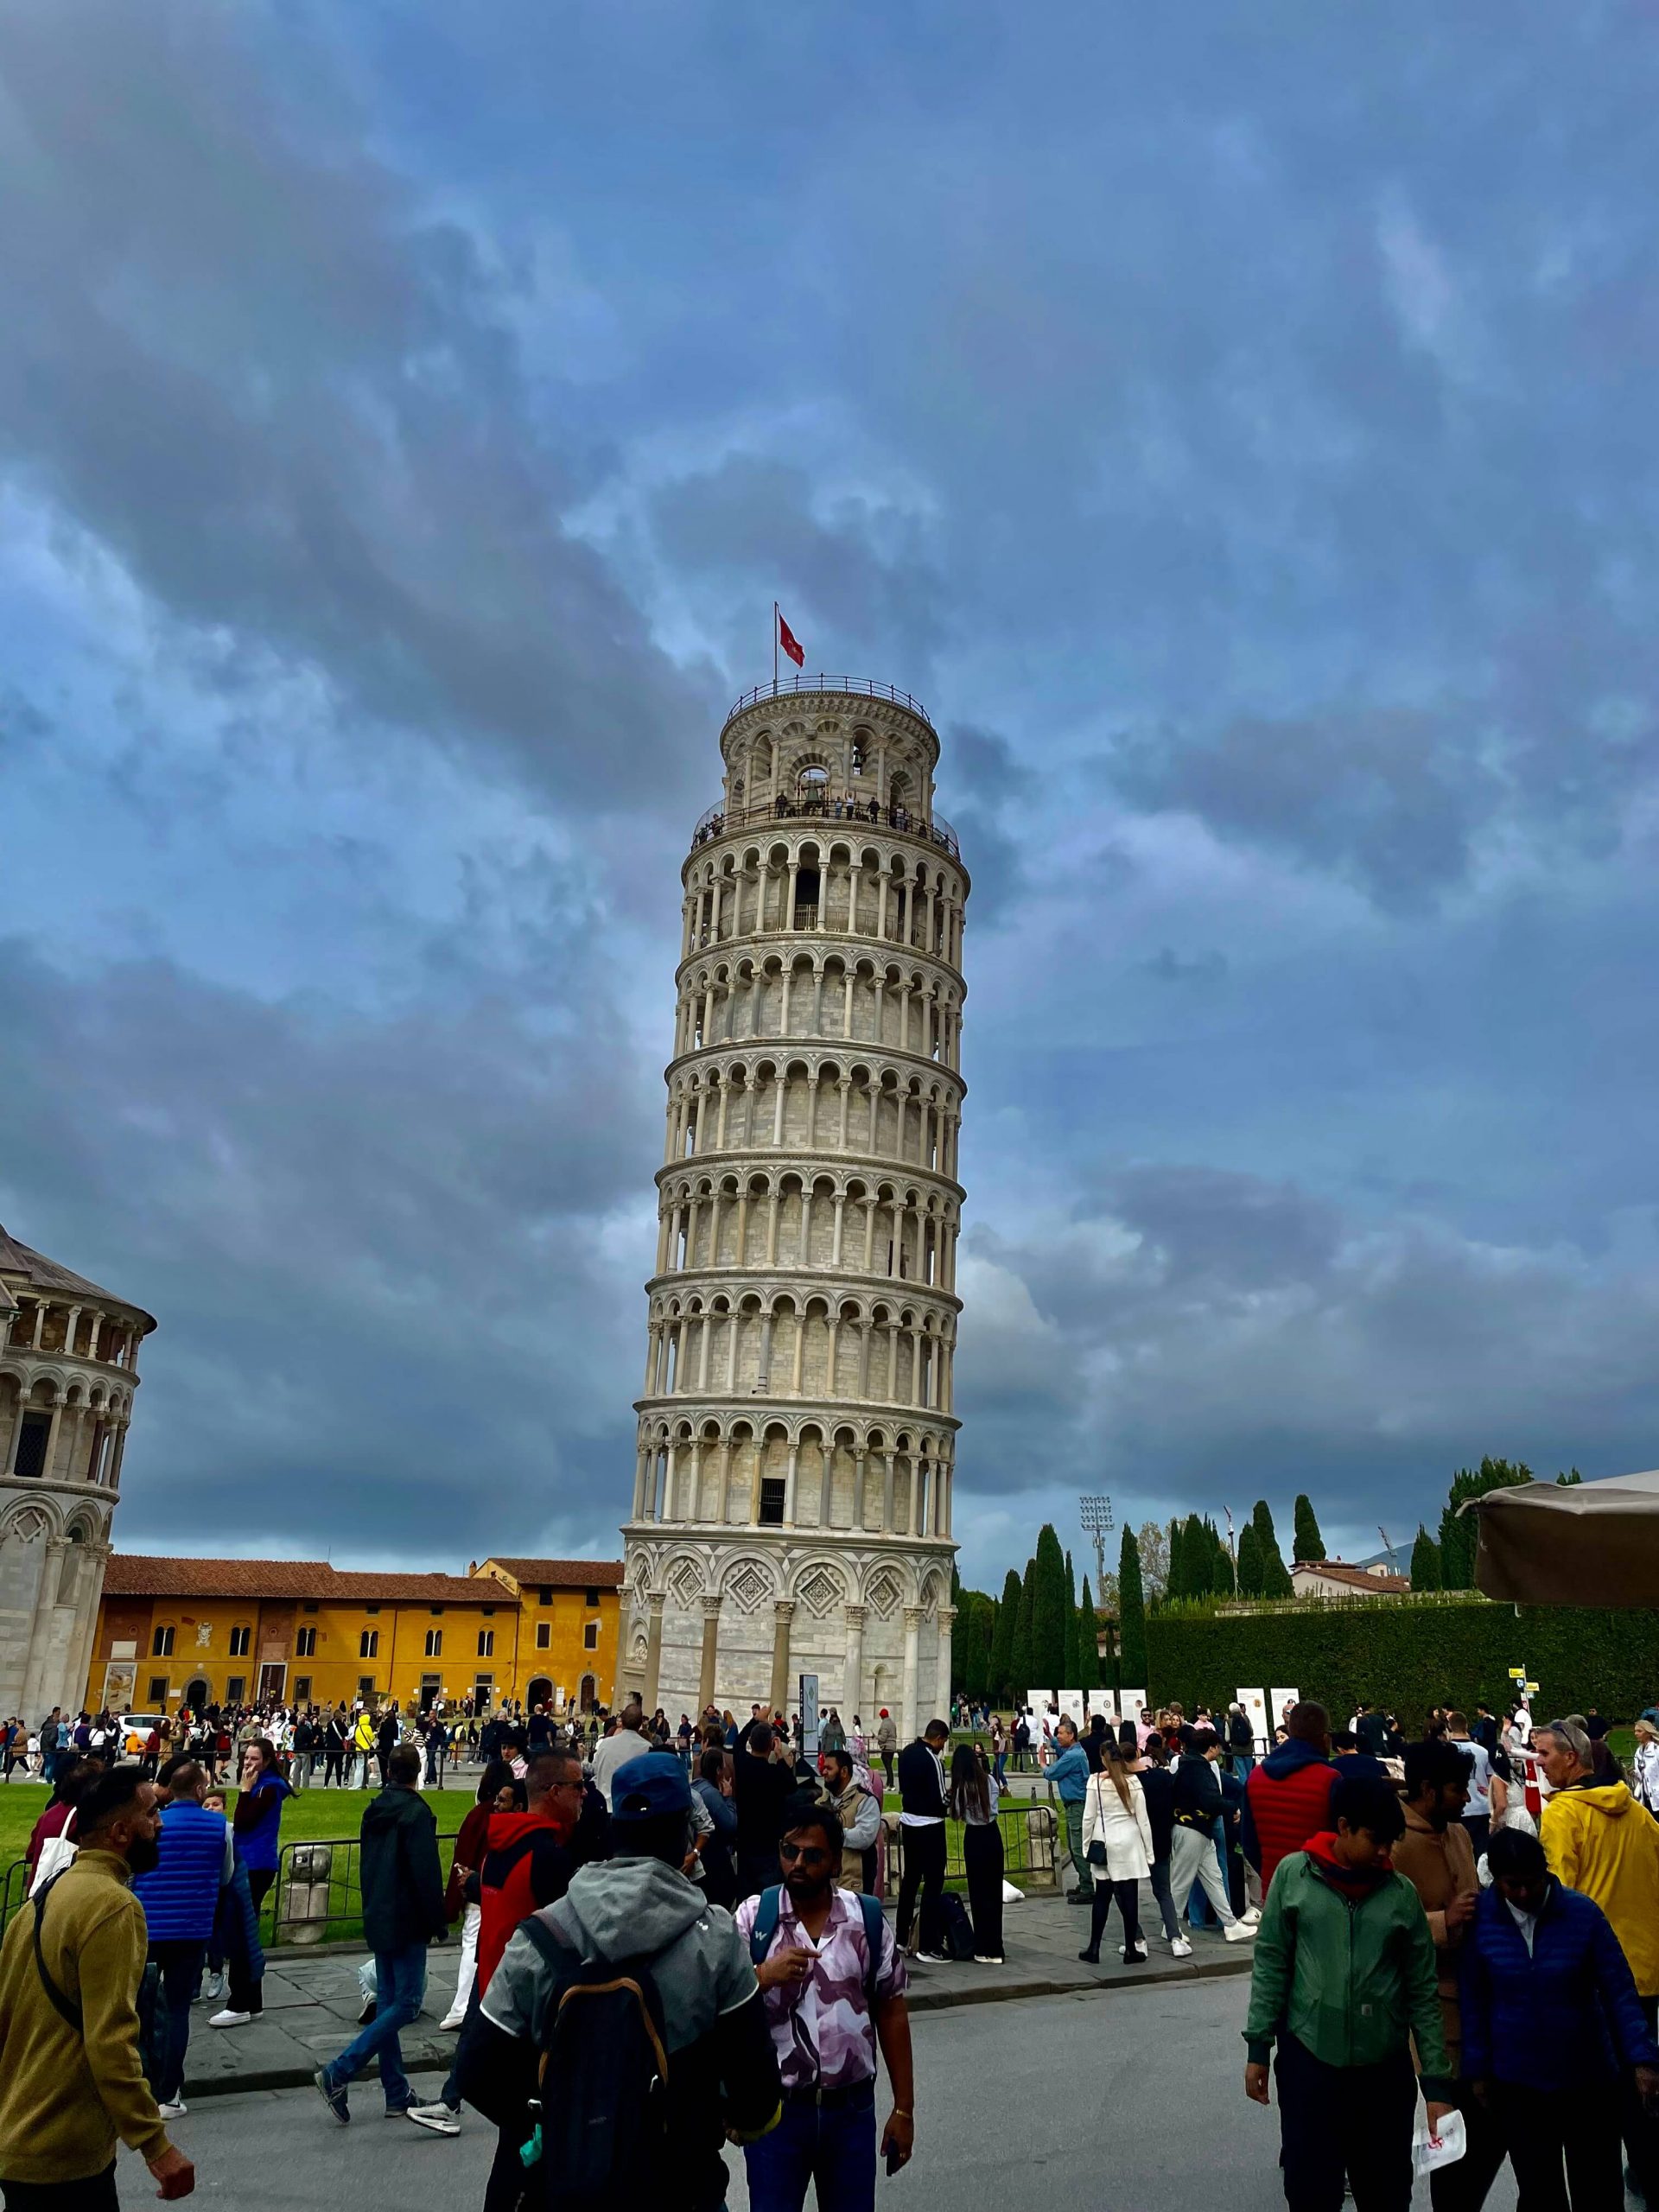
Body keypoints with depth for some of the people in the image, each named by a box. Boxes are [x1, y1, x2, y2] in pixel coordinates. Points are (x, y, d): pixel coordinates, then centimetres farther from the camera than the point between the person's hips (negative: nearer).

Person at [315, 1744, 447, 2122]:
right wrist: (437, 1923, -10)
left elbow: (366, 1865, 16)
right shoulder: (416, 1813, -17)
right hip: (406, 1922, -9)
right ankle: (337, 2074, -10)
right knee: (406, 2002, -4)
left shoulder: (374, 1811, 8)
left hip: (378, 1919, 9)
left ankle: (397, 2093, 17)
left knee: (387, 2001, 12)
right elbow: (427, 1874, -18)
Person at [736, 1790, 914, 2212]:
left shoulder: (869, 1920, -3)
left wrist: (904, 2109, 4)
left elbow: (891, 2013, 3)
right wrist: (764, 1976, -25)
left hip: (852, 2109, 1)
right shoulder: (752, 1916, -6)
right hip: (775, 2109, -1)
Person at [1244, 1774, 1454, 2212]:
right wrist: (1258, 2047, -3)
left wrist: (1436, 2084, 0)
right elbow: (1271, 1964, -1)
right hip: (1307, 2059, -1)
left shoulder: (1402, 1894, -1)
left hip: (1385, 2068, 2)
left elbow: (1422, 1994, 3)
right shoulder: (1294, 1873, -5)